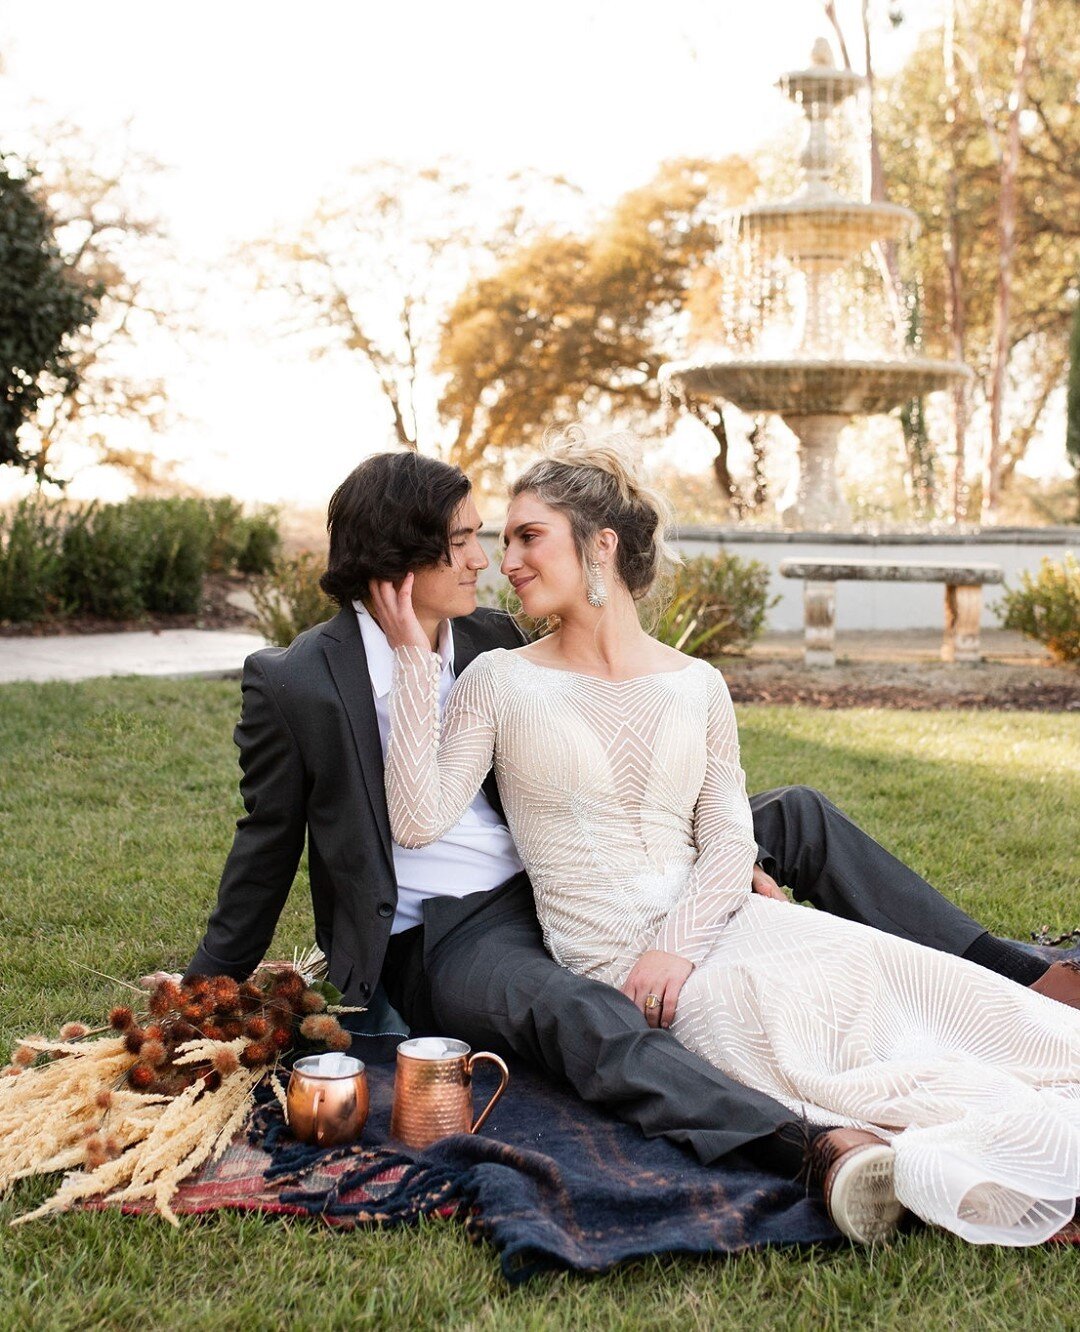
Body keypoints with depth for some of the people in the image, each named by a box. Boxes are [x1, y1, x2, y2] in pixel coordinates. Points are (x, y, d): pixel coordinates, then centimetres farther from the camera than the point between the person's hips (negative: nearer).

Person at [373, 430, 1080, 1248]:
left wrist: (678, 945, -14)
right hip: (612, 961, -4)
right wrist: (415, 661, -8)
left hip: (717, 924, 4)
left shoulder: (697, 688, 12)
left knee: (911, 976, -22)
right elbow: (418, 821, -6)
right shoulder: (501, 681, 6)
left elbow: (730, 842, 4)